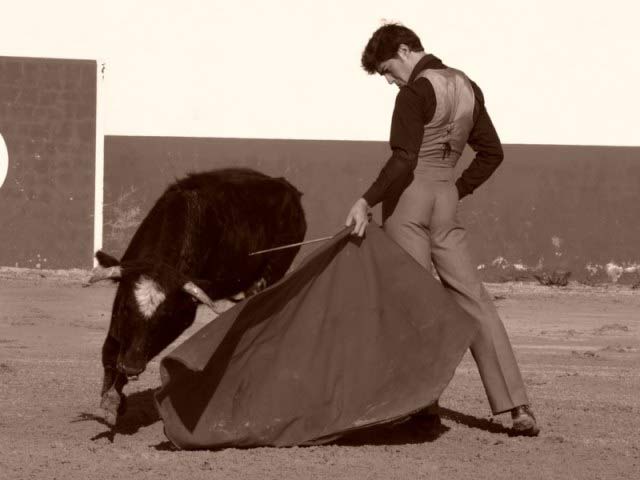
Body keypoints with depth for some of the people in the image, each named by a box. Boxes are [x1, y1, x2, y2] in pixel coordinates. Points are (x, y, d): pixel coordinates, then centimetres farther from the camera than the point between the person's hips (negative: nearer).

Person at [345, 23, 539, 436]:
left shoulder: (416, 92, -11)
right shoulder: (466, 88, 13)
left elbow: (404, 159, -21)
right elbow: (492, 152, 18)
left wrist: (367, 201, -21)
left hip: (409, 198, -7)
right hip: (444, 200, 7)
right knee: (473, 299, 5)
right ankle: (517, 406, 0)